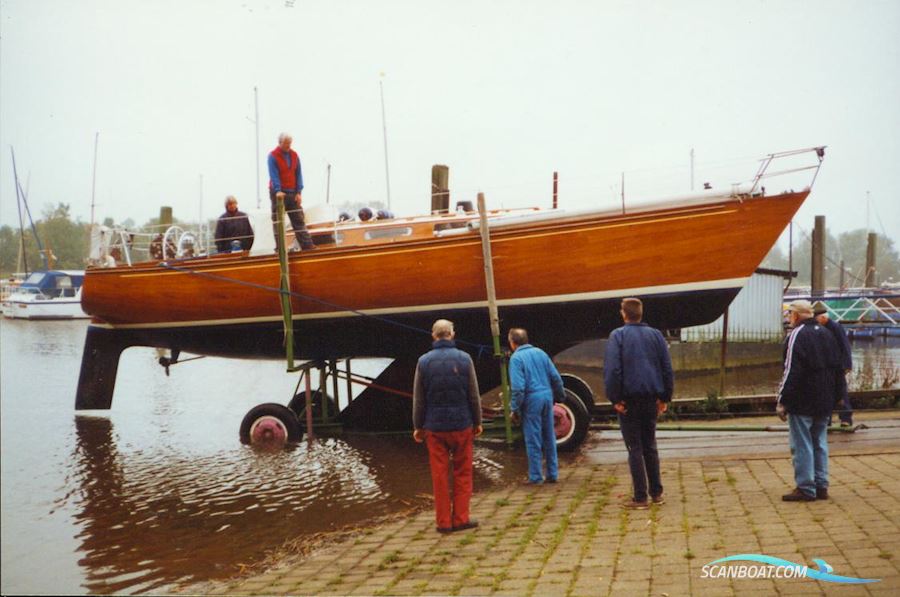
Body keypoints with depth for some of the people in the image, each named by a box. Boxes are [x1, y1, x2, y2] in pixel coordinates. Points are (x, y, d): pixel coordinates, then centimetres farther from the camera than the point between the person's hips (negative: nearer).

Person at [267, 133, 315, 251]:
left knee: (299, 220, 2)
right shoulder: (273, 156, -6)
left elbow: (298, 174, 5)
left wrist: (298, 192, -5)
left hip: (293, 193, 4)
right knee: (278, 221, 0)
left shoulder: (294, 155, 7)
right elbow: (274, 175, -16)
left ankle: (307, 245, 0)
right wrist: (278, 191, -29)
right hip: (279, 193, -4)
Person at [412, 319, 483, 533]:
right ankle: (460, 518, 10)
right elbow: (474, 395, -1)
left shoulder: (424, 361, -2)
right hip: (462, 424, -1)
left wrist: (418, 426, 10)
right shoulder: (464, 359, -4)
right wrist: (477, 422, 10)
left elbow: (418, 399, 1)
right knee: (462, 473, 9)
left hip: (434, 427, 1)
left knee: (439, 475, 6)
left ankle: (443, 521, 10)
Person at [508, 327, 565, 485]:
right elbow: (556, 377, 9)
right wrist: (560, 396, 21)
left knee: (533, 441, 2)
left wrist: (515, 408, -9)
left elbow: (518, 387, -16)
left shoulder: (516, 358, -9)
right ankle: (552, 474, 20)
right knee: (549, 438, 14)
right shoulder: (540, 352, 9)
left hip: (531, 400, -6)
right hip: (547, 396, 6)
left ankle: (535, 477, 7)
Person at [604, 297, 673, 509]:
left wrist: (615, 398, -10)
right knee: (650, 446, 16)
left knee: (635, 448, 1)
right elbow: (667, 368, 6)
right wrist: (665, 398, 11)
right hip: (651, 398, 4)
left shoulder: (618, 336, -6)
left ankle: (640, 497, 1)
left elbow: (612, 370, -15)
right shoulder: (655, 335, 7)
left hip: (629, 398, -4)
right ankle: (656, 493, 19)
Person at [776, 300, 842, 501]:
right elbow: (837, 366, 18)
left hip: (802, 402, -8)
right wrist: (833, 398, 22)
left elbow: (791, 372, -18)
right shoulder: (827, 334, 14)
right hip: (825, 402, 8)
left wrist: (782, 401, -14)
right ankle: (821, 486, 16)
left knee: (802, 445, -3)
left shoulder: (797, 335, -13)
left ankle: (805, 488, -2)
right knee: (820, 443, 14)